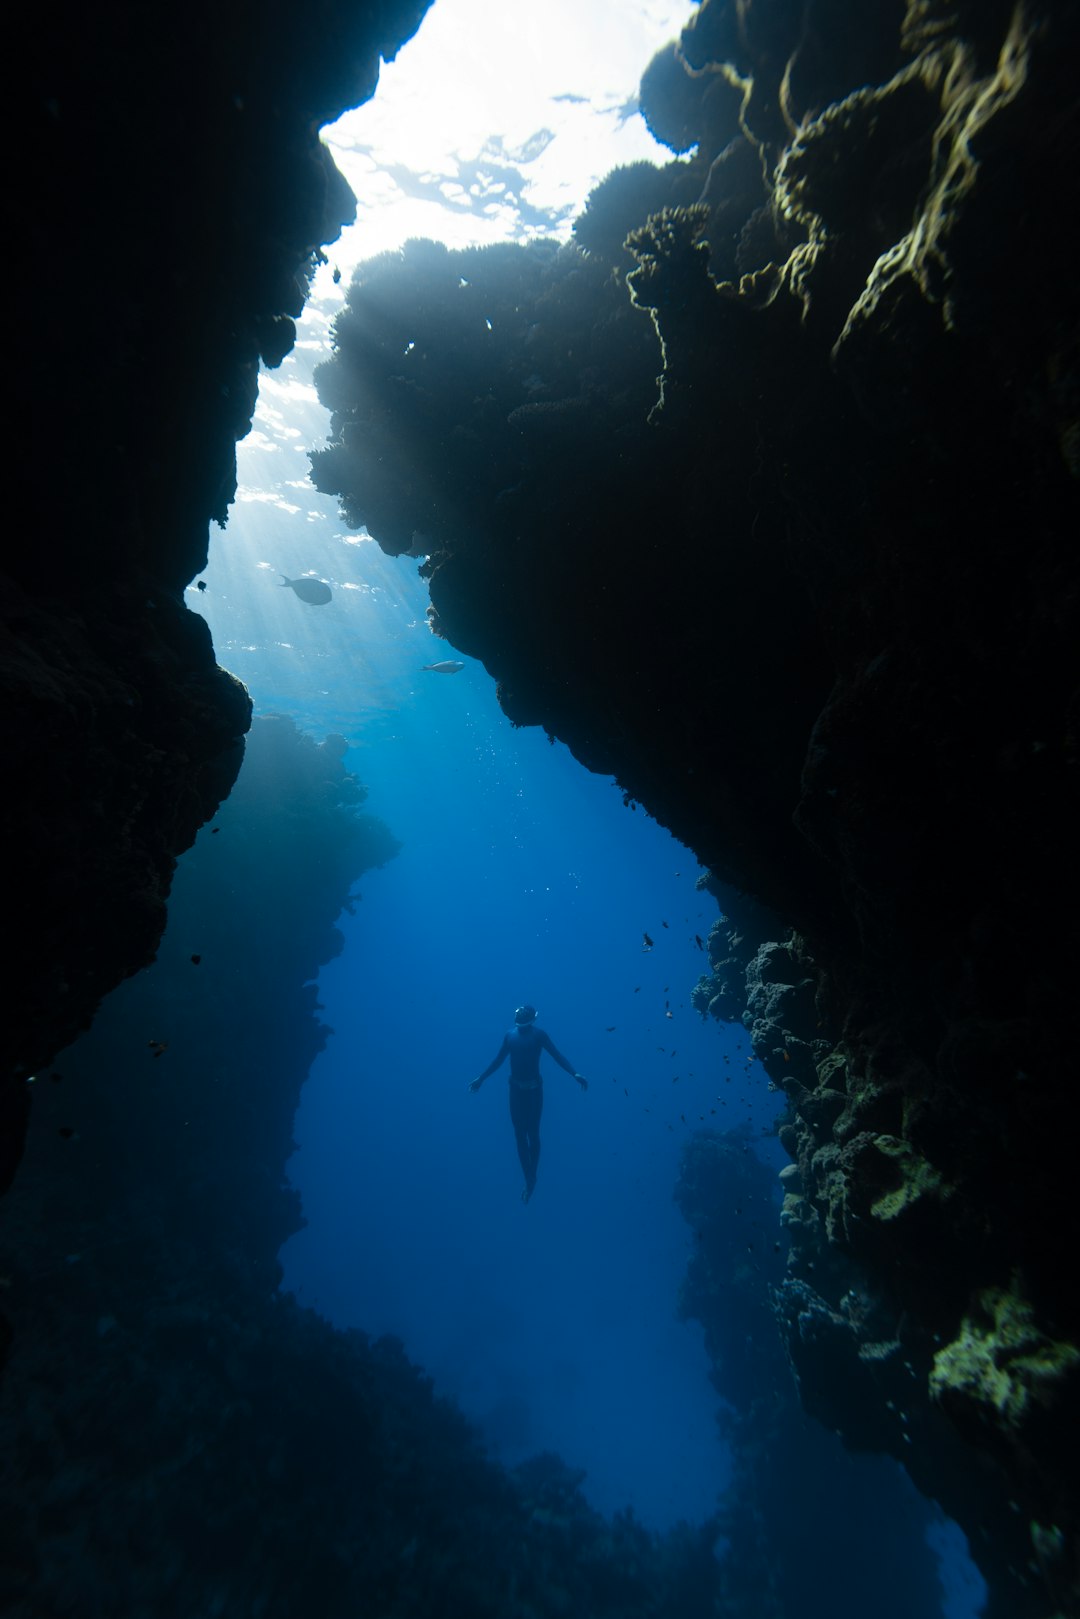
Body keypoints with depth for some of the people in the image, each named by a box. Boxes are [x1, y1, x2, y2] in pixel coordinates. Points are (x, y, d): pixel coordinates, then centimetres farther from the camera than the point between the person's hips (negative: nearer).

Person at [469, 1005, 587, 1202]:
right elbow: (498, 1060, 10)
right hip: (516, 1090, 3)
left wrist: (575, 1074, -27)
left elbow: (558, 1056, -14)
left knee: (532, 1135, 6)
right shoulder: (510, 1034, 0)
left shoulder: (539, 1034, -9)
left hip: (534, 1089, -3)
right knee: (520, 1136, 5)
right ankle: (529, 1180, 16)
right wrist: (481, 1078, 15)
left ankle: (532, 1178, 25)